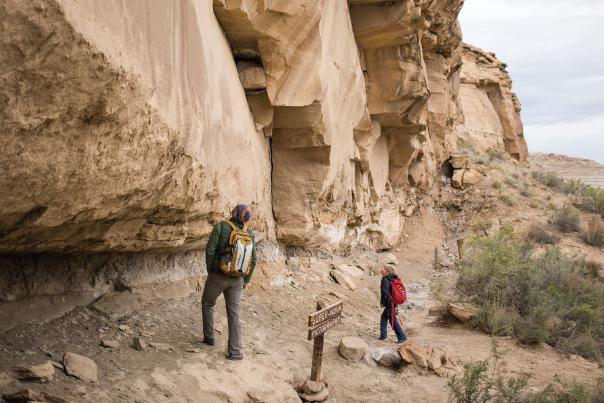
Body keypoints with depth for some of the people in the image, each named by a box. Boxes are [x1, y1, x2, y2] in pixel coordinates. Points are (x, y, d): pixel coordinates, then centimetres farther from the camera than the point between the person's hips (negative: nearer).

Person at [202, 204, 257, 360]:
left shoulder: (220, 226, -11)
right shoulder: (249, 234, 0)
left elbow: (210, 250, -15)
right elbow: (252, 260, 1)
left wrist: (210, 271, 1)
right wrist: (246, 280, 15)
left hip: (217, 276, -2)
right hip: (236, 280, 3)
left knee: (207, 304, 25)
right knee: (233, 314, 8)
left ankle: (209, 337, 33)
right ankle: (234, 352, 3)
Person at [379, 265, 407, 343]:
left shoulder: (385, 280, -16)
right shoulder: (393, 279, 11)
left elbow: (385, 292, -21)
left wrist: (382, 302, -8)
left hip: (389, 304, -9)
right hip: (394, 303, 9)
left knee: (393, 321, -3)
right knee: (383, 317, 20)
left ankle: (402, 337, -1)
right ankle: (383, 334, 22)